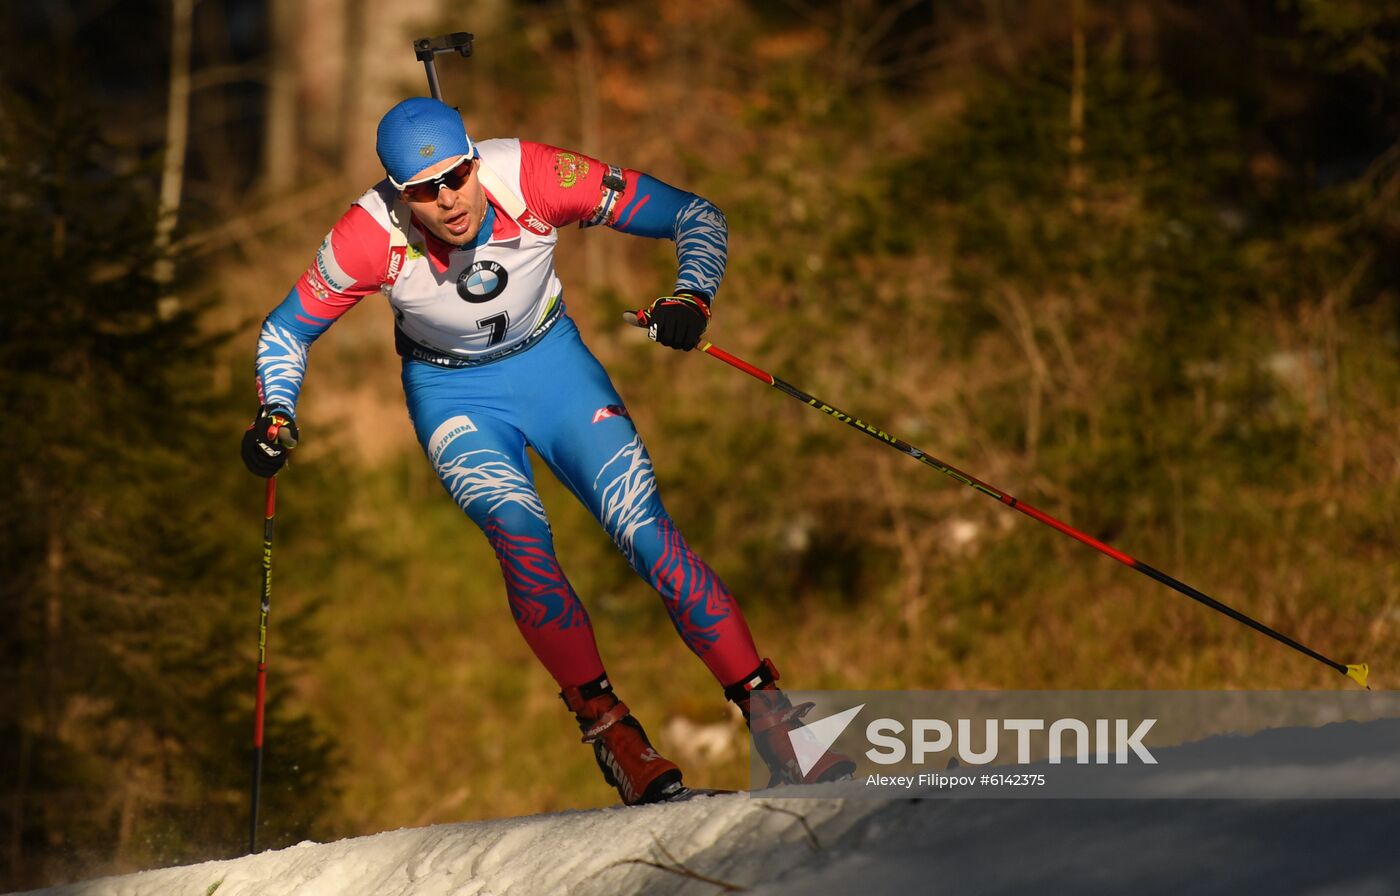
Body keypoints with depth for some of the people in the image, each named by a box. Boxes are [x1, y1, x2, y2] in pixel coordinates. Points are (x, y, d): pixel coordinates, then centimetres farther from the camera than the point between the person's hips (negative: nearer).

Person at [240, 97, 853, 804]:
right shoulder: (370, 236, -27)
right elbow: (287, 330, -8)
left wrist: (692, 297, -36)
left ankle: (771, 722, -11)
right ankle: (610, 732, -25)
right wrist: (275, 418, -24)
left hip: (550, 361, 1)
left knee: (646, 534, -14)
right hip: (453, 392, -1)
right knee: (519, 533, -28)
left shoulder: (533, 178, -28)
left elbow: (695, 216, -19)